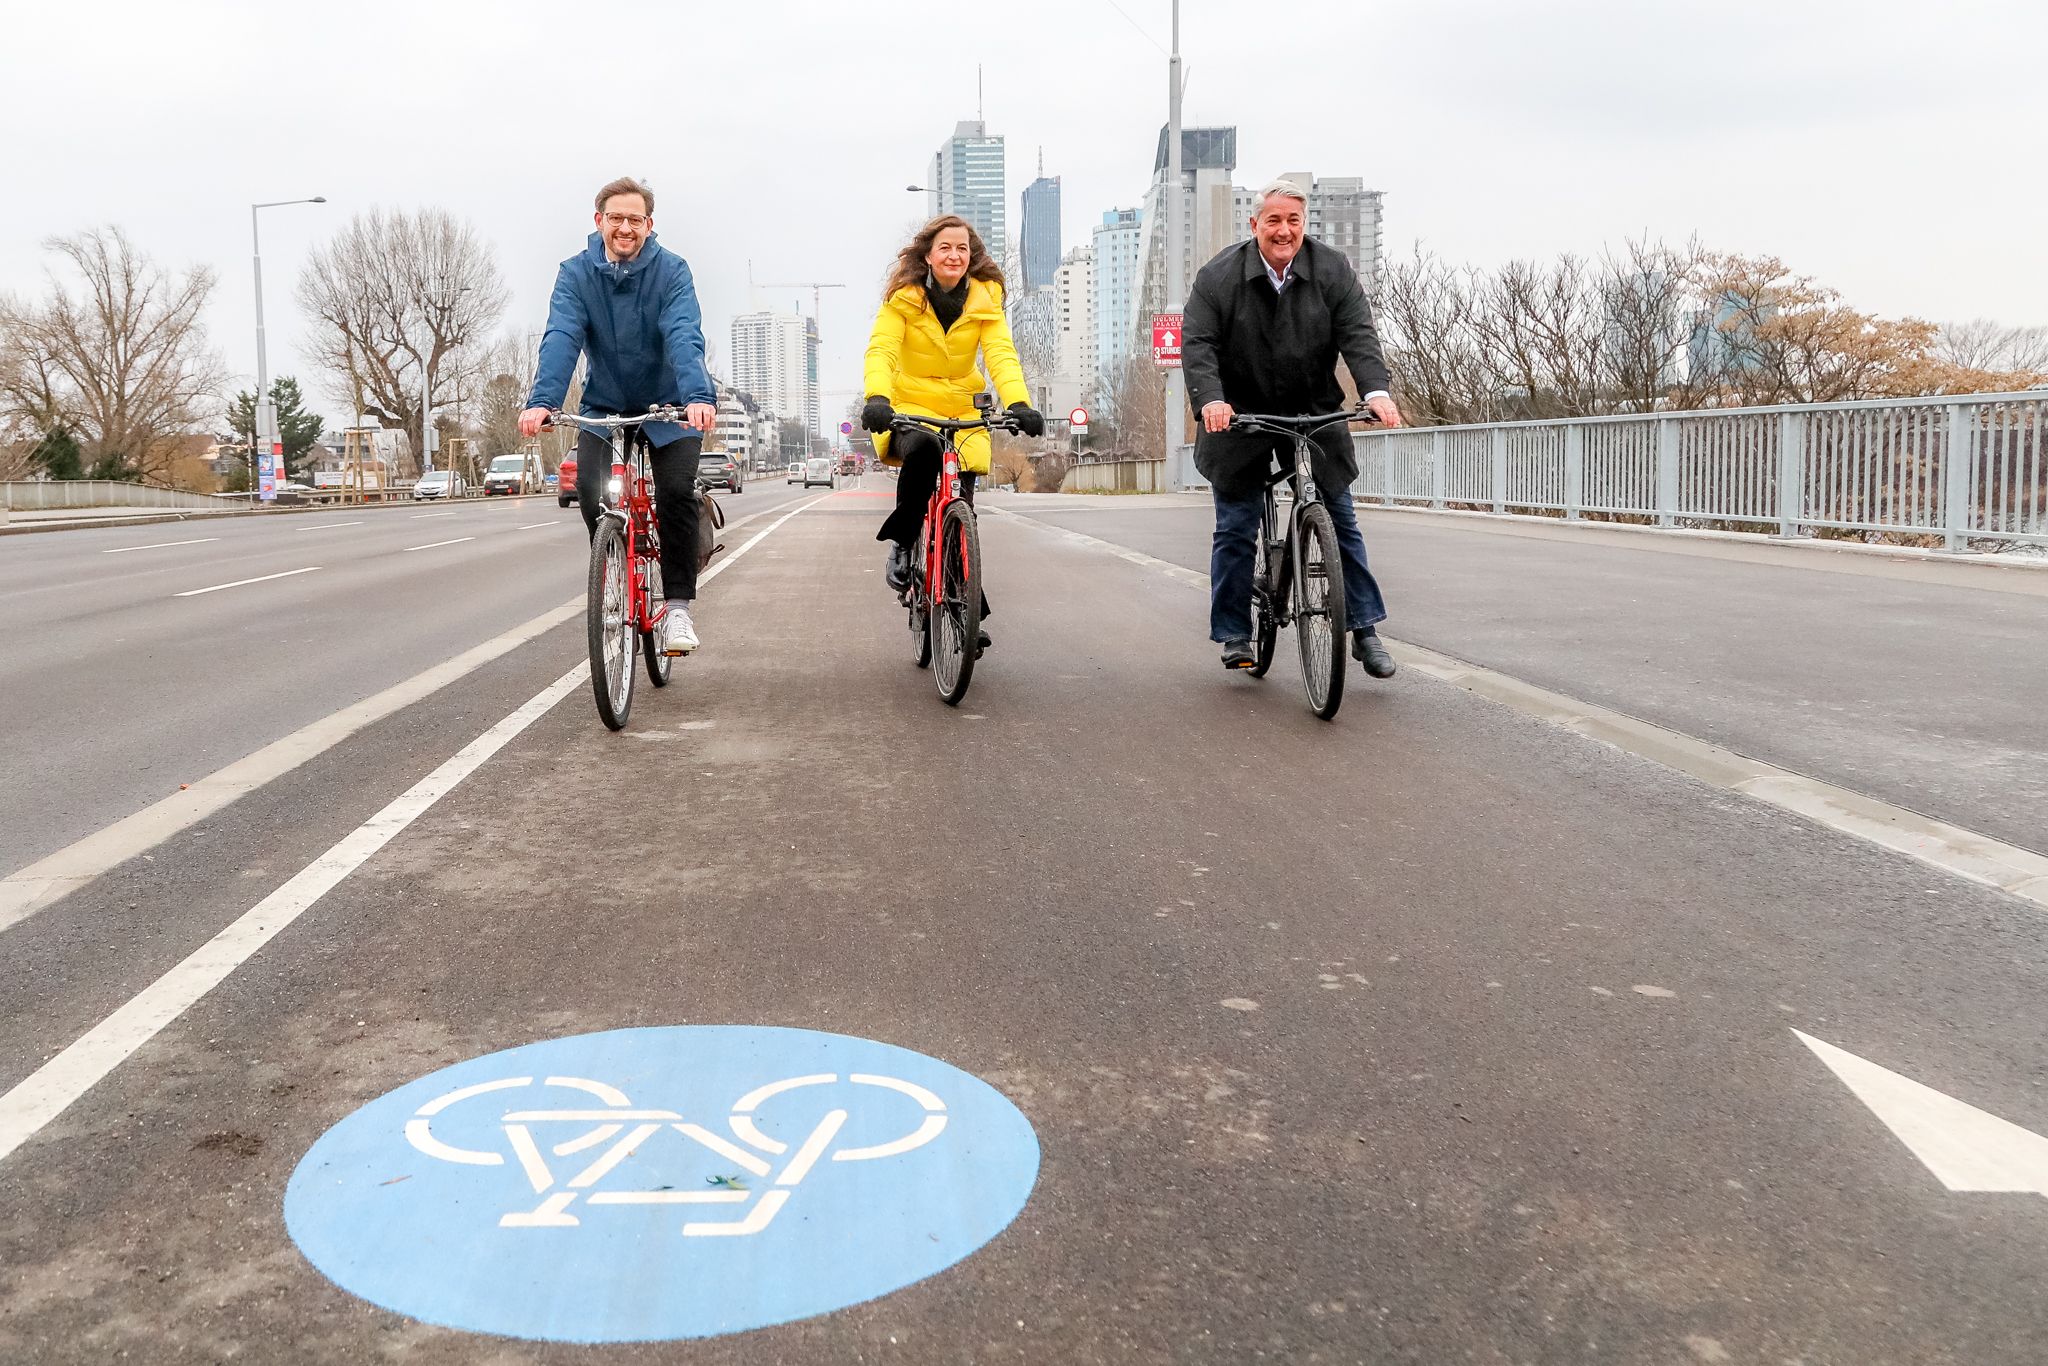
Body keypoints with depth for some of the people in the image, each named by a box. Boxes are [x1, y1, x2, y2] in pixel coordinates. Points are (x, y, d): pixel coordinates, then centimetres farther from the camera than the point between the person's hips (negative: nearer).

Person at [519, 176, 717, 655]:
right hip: (603, 405, 2)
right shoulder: (576, 273, -9)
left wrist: (700, 396, -47)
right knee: (590, 492, -19)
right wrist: (541, 400, -40)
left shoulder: (671, 270, -13)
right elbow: (561, 338, -23)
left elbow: (684, 337, -29)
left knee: (677, 492, -22)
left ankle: (678, 606, -8)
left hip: (667, 405, -1)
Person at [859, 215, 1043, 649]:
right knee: (923, 450, -37)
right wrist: (876, 399, -41)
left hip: (964, 413, 2)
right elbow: (880, 351, -20)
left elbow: (1001, 353, -16)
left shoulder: (985, 299, -3)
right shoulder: (903, 298, -8)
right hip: (910, 406, -2)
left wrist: (1018, 403, -35)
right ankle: (901, 542, -15)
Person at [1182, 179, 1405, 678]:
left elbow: (1357, 334, -13)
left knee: (1341, 522, 3)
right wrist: (1209, 399, -33)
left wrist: (1375, 391, -30)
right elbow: (1198, 343, -15)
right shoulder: (1219, 276, -9)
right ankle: (1234, 636, 11)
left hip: (1315, 417, 2)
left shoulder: (1333, 271, -5)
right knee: (1235, 530, 1)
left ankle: (1365, 629, 11)